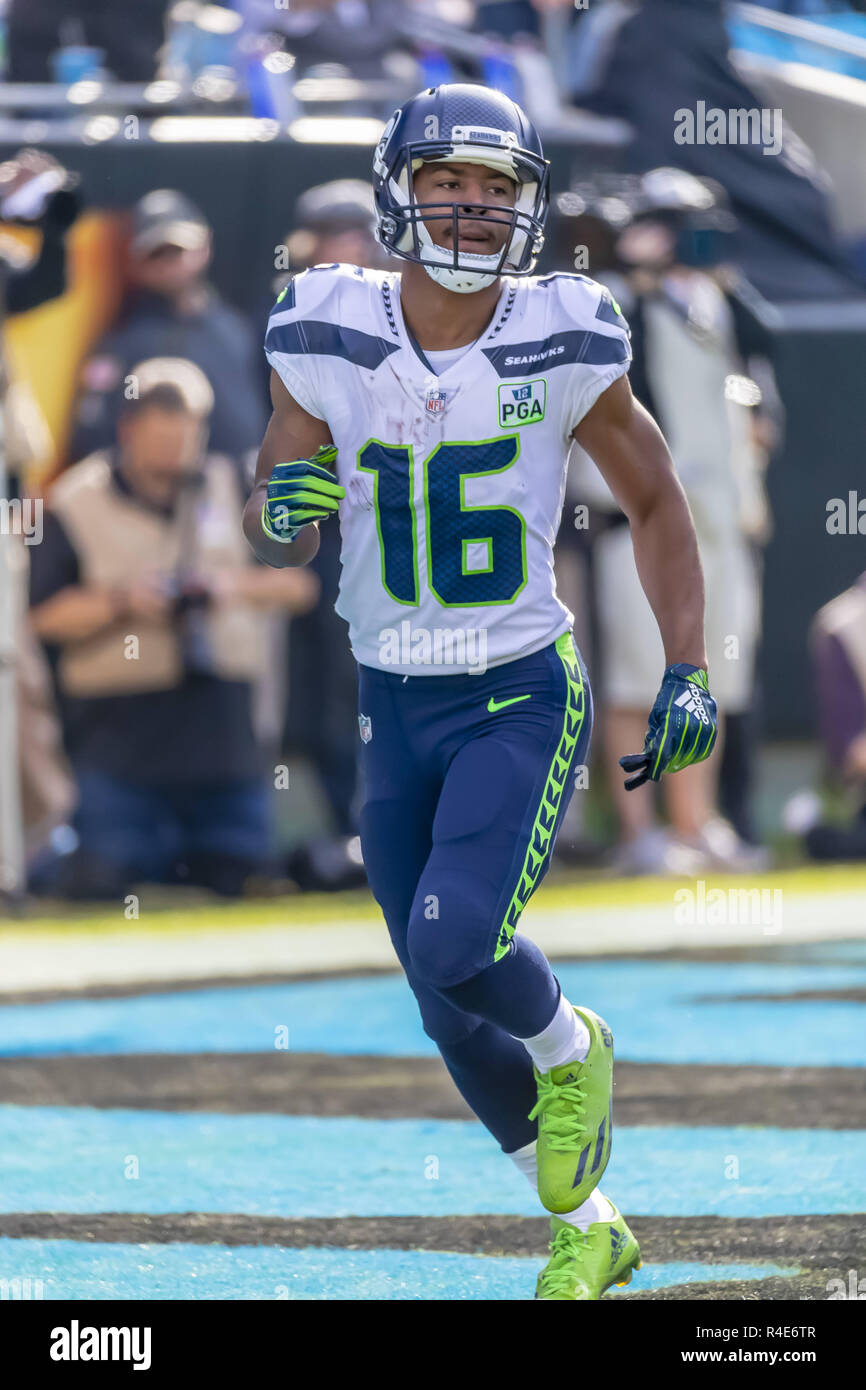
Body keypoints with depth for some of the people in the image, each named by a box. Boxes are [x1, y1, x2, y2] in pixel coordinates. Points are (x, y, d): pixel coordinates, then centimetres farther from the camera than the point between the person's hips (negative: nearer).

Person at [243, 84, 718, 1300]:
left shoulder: (563, 347, -12)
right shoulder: (328, 343, -7)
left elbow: (656, 505, 3)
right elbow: (274, 524, 5)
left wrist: (687, 676, -2)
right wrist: (283, 509, -20)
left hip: (525, 698, -3)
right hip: (393, 708, 3)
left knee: (453, 944, -23)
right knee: (454, 1015, 8)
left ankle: (572, 1050, 11)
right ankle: (589, 1228, 27)